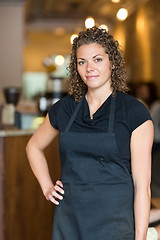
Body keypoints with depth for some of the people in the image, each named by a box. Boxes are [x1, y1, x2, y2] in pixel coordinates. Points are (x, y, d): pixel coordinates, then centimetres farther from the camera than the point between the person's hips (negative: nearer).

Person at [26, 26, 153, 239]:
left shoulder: (135, 112, -8)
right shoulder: (64, 108, 3)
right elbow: (34, 147, 21)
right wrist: (47, 188, 10)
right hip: (68, 221, 4)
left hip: (114, 222, -3)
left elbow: (142, 184, -10)